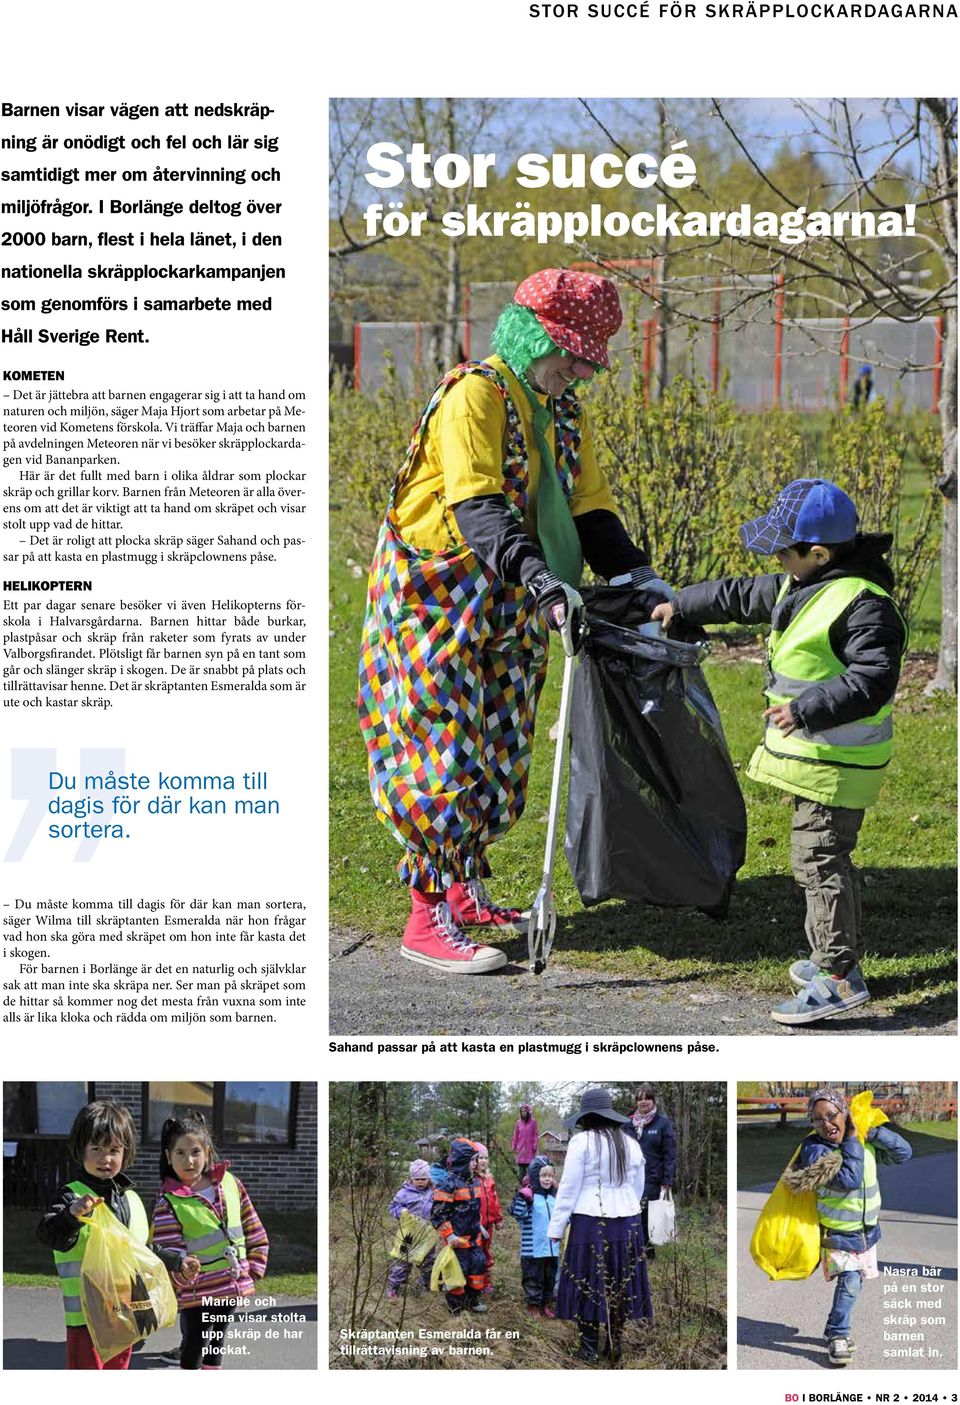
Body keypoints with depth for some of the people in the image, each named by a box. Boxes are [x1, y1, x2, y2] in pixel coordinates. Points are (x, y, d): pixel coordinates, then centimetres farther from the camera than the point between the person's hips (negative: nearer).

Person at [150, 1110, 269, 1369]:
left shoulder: (230, 1183, 1)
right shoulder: (168, 1204, -13)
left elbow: (255, 1233, 10)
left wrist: (253, 1270, 5)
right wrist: (180, 1270, -37)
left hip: (231, 1287, 5)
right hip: (196, 1292, -5)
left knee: (216, 1344, 19)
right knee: (195, 1346, 2)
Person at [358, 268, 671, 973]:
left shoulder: (565, 414, 11)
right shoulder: (475, 394, -17)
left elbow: (589, 509, 12)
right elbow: (477, 505, -29)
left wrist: (637, 574, -3)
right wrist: (541, 579, -41)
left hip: (508, 605, 8)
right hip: (438, 597, -8)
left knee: (497, 749, 12)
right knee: (445, 748, -9)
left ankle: (462, 890, 25)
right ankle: (427, 920, -6)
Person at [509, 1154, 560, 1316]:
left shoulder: (553, 1196, 10)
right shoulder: (528, 1194, -13)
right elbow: (518, 1213, -25)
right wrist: (521, 1198, -36)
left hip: (552, 1248, 7)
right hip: (533, 1249, -7)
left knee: (550, 1276, 15)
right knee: (534, 1277, 3)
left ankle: (546, 1304, 28)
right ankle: (533, 1304, 14)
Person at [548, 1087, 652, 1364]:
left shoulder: (581, 1142, -11)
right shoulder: (631, 1144, 7)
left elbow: (568, 1188, -12)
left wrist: (556, 1228, -7)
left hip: (591, 1224, -5)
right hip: (627, 1224, 5)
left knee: (588, 1284, 3)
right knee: (620, 1284, 12)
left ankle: (590, 1349, 5)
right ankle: (615, 1345, 17)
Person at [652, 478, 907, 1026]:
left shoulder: (863, 605, -21)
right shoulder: (799, 588, 11)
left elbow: (871, 682, -26)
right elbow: (743, 595, 25)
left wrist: (808, 709, -31)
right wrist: (682, 605, 33)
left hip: (837, 762, -10)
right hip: (815, 753, 10)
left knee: (818, 858, -11)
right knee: (826, 855, 17)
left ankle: (839, 976, -10)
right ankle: (838, 957, 28)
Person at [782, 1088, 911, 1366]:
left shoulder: (865, 1142, -5)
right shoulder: (815, 1150, -22)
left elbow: (903, 1153, -8)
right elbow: (849, 1180, -31)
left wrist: (871, 1131, -16)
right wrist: (852, 1140, -25)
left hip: (867, 1230, 6)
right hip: (837, 1233, -5)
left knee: (852, 1282, 15)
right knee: (850, 1281, -19)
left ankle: (836, 1328, 33)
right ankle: (837, 1336, -6)